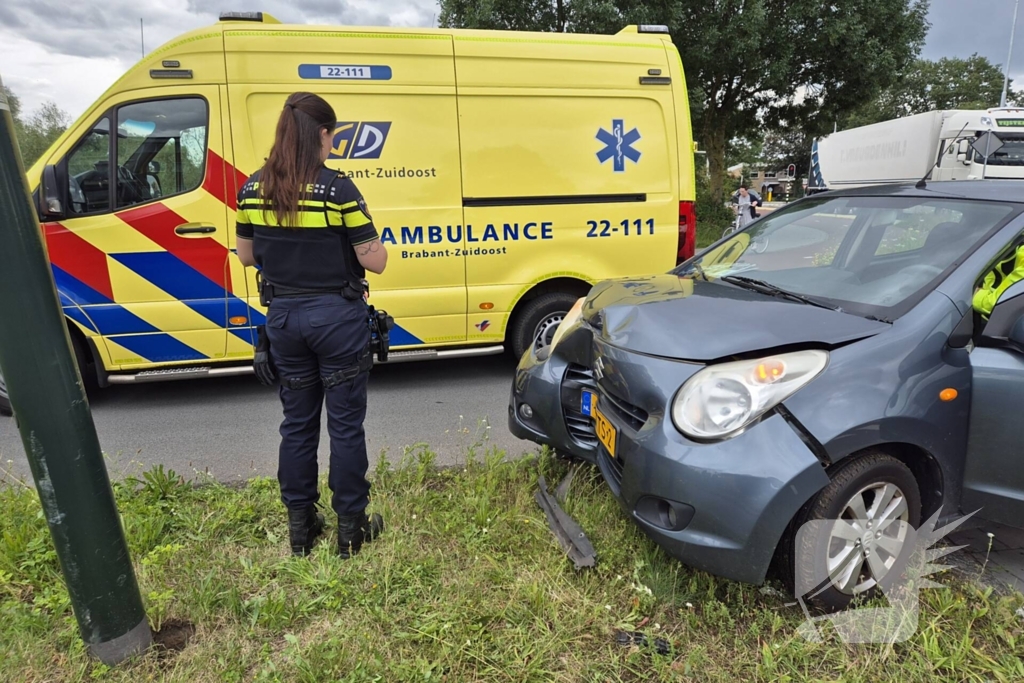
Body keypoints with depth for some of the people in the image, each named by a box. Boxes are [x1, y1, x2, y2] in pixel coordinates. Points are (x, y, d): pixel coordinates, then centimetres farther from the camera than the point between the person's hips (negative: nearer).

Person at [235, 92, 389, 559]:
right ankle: (350, 528, 20)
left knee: (297, 423, 16)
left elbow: (247, 256, 11)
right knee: (345, 424, 8)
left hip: (283, 317, 5)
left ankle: (300, 527, 29)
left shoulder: (253, 189, 1)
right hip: (337, 317, -5)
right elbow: (375, 261, -13)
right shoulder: (337, 189, -15)